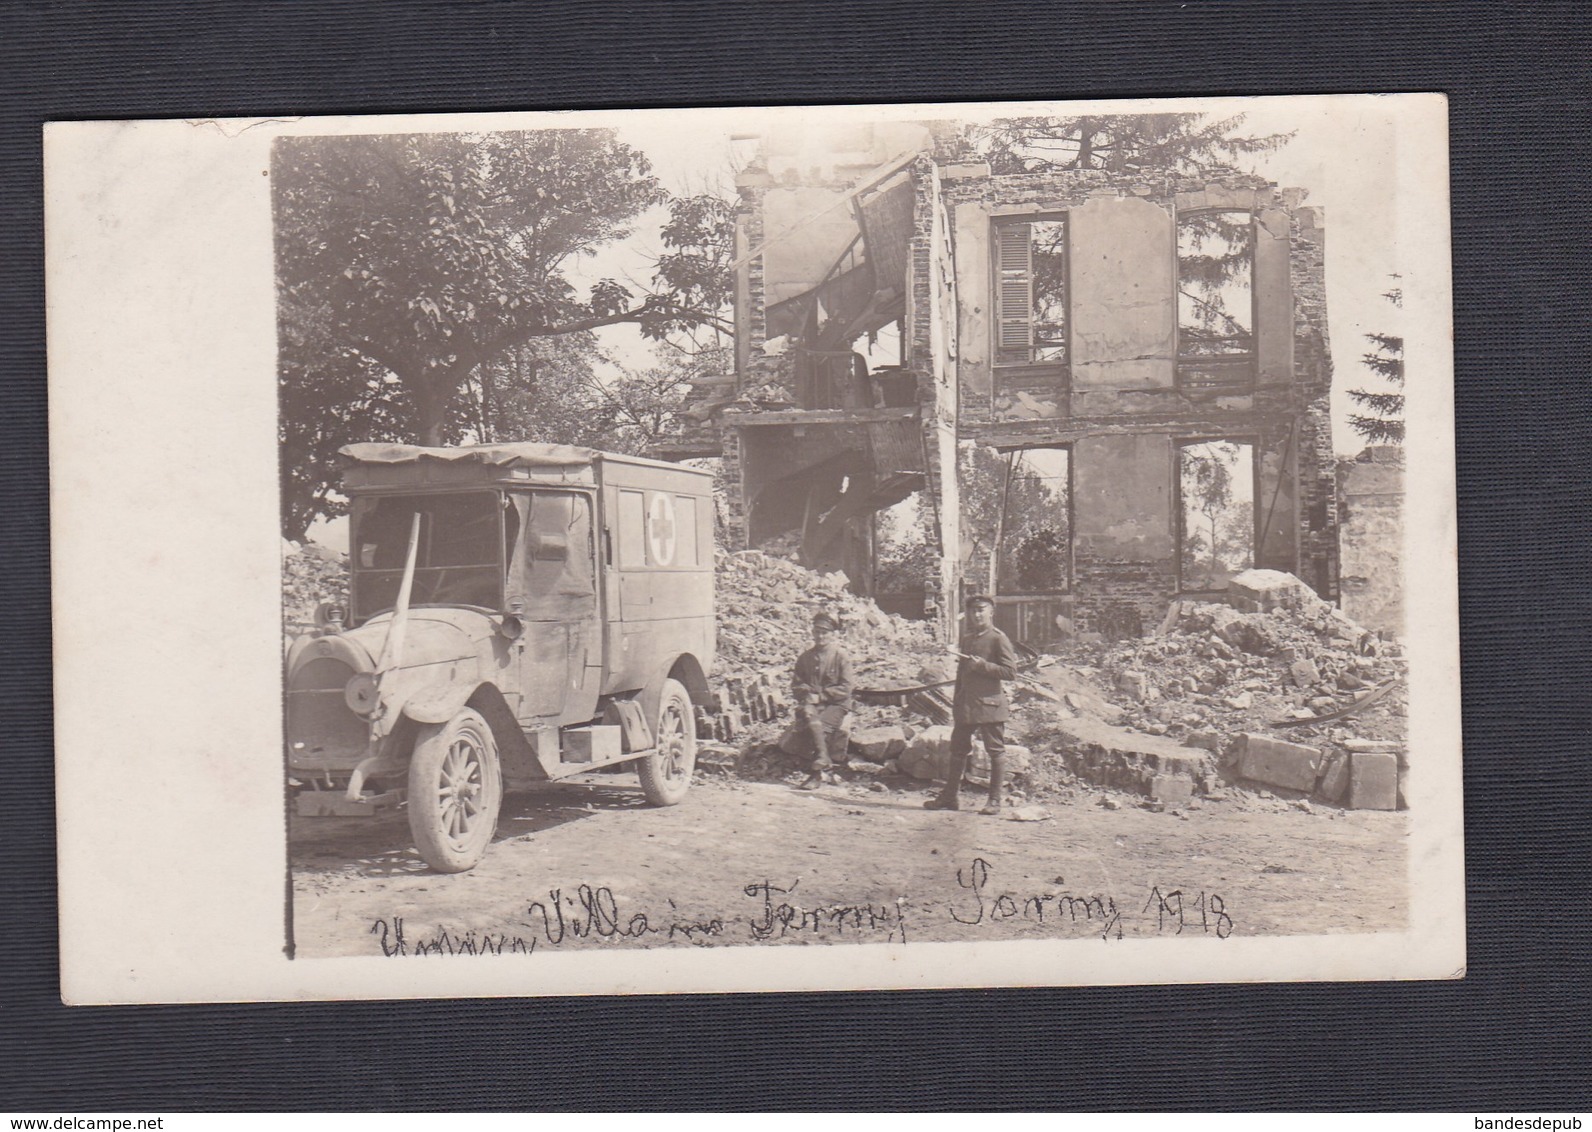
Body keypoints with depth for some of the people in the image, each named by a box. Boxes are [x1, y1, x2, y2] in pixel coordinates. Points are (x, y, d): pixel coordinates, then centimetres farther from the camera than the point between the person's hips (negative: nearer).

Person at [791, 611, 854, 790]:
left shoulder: (841, 657, 2)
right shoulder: (805, 658, 14)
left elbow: (845, 689, -5)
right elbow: (796, 685, 15)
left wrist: (821, 695, -14)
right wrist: (808, 693, -7)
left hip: (836, 704, -3)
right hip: (812, 703, 3)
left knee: (821, 727, -32)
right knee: (810, 717, -34)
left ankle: (817, 773, -30)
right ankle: (824, 761, -44)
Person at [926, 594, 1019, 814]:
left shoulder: (999, 639, -5)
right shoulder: (966, 639, 16)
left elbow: (1011, 672, -12)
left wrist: (983, 665, -20)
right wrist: (956, 703, 18)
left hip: (990, 704, -7)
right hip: (965, 705, 7)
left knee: (995, 751, 0)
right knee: (958, 750, 9)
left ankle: (996, 799, 6)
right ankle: (950, 796, 16)